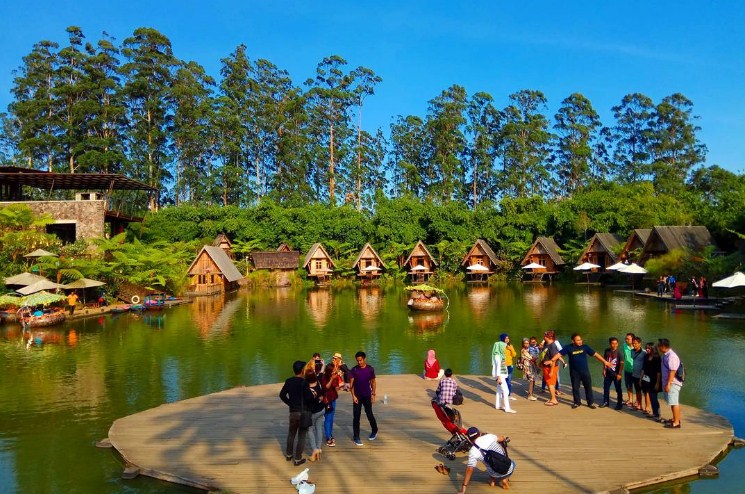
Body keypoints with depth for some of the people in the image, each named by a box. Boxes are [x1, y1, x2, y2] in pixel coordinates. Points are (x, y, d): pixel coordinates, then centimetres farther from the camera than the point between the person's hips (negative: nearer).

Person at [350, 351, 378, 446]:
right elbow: (351, 384, -6)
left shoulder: (370, 369, -4)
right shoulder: (354, 370, -7)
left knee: (369, 415, 7)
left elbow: (373, 382, 4)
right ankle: (356, 437, 9)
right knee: (356, 417, 1)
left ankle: (374, 431, 31)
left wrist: (373, 394, 0)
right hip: (357, 396, 0)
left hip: (367, 396, 0)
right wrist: (353, 396, -13)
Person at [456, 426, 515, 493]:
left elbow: (469, 469, -14)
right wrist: (504, 438, 41)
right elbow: (501, 438, 16)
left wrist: (463, 487, -7)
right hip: (510, 469, -1)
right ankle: (504, 479, 20)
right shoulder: (489, 436, -6)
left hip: (496, 475, 1)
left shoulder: (473, 452, -11)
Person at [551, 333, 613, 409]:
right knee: (575, 387, 8)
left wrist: (604, 361, 0)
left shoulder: (584, 347, -3)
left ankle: (591, 403, 20)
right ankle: (577, 402, 24)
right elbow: (559, 354, -12)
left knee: (588, 387, 7)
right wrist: (551, 361, -24)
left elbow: (595, 354, 1)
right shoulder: (568, 348, -8)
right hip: (574, 372, -1)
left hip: (585, 371, 1)